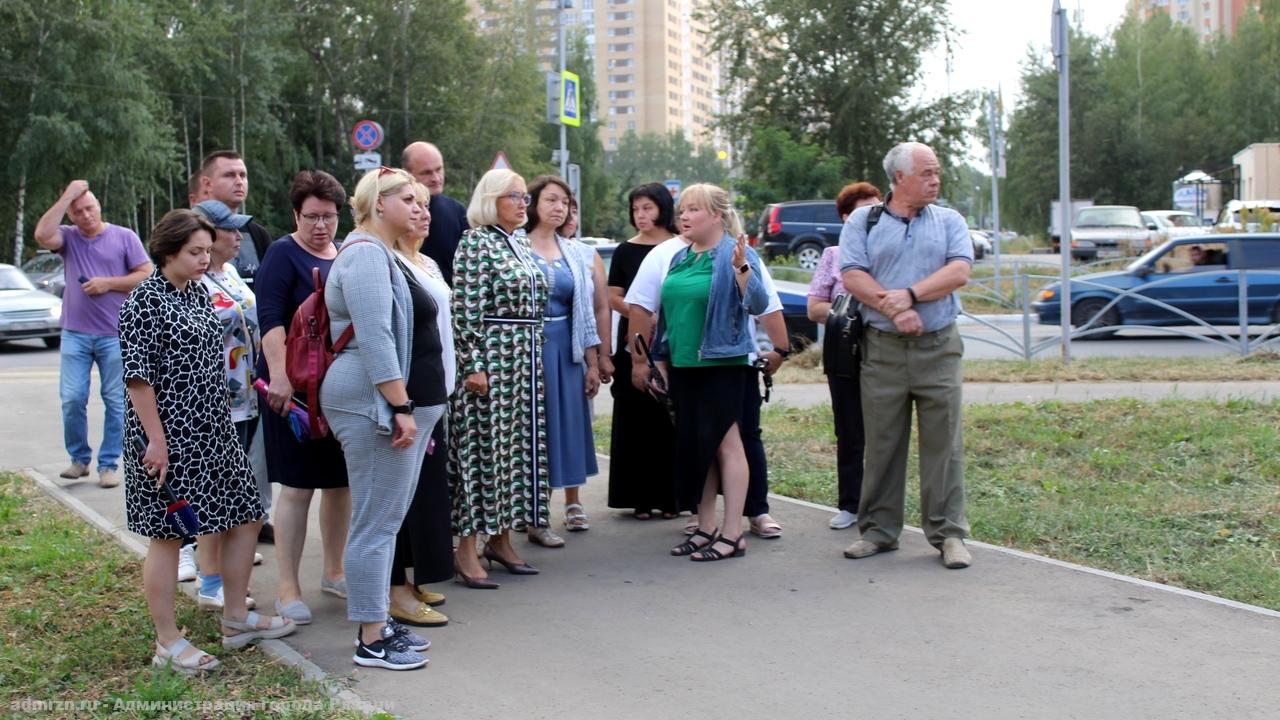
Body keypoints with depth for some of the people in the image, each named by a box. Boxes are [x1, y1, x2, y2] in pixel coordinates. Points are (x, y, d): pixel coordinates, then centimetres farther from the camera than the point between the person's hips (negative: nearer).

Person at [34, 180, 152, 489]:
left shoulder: (124, 237, 2)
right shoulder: (68, 238, 7)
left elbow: (146, 275, -1)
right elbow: (42, 234, -15)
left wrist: (108, 283, -10)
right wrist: (67, 196, -11)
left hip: (115, 335, -2)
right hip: (75, 334, 2)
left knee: (116, 401, 1)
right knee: (72, 399, -1)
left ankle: (109, 464, 10)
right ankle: (79, 458, 16)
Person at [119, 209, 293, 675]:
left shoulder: (199, 292, 12)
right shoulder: (146, 300, -12)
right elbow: (138, 375, -16)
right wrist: (156, 441, -19)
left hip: (213, 432, 9)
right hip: (169, 438, -9)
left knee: (246, 517, 11)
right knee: (168, 533, 0)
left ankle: (236, 619, 25)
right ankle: (168, 643, 10)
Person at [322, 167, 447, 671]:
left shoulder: (383, 254, 21)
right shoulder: (365, 252, -12)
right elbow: (374, 338, -22)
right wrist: (401, 408, -24)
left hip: (403, 402, 11)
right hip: (376, 403, -11)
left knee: (386, 518, 14)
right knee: (375, 522, -6)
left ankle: (379, 622, 23)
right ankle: (371, 642, 0)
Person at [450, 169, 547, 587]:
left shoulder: (520, 244, 15)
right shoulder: (476, 243, -9)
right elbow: (466, 310, -15)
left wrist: (533, 359, 18)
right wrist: (472, 365, -20)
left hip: (525, 360, 8)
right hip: (490, 357, -8)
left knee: (516, 443, 10)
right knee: (482, 446, -6)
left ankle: (501, 538, 19)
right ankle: (467, 551, -2)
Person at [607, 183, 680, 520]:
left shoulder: (681, 249, 5)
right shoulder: (626, 251, 9)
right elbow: (613, 297, 5)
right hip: (634, 344, 1)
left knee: (671, 419, -2)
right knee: (636, 419, 1)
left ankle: (671, 495, 5)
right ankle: (640, 497, 6)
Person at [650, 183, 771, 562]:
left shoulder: (737, 255, -7)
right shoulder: (680, 259, 14)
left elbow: (758, 305, -17)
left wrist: (741, 268, -31)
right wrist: (661, 359, 20)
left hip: (721, 364, -7)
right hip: (682, 365, 7)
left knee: (724, 443, -4)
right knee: (694, 445, 11)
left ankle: (732, 534, 1)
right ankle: (706, 528, 21)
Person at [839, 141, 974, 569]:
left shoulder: (949, 221, 10)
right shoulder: (862, 222, 6)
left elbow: (960, 271, -5)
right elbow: (852, 276, -6)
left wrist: (911, 295, -15)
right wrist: (894, 310, -16)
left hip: (939, 346, 1)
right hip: (882, 348, 0)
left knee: (944, 443, 0)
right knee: (881, 444, 5)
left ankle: (949, 534, 7)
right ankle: (878, 530, 16)